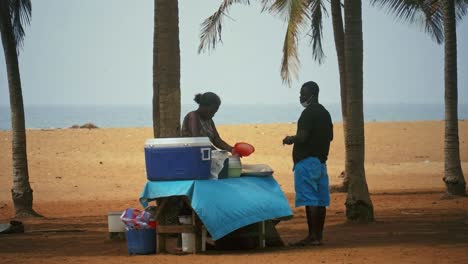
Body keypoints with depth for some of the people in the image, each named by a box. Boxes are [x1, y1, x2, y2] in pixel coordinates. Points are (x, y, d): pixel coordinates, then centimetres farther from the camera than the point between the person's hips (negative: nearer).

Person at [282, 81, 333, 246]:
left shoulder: (309, 113, -14)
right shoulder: (324, 113, 15)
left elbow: (302, 137, -20)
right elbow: (330, 136, 21)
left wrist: (290, 139, -2)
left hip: (307, 160, -9)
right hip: (321, 160, 9)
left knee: (310, 201, -10)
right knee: (320, 201, 7)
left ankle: (313, 236, -13)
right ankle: (319, 236, 9)